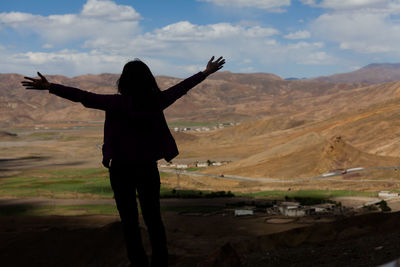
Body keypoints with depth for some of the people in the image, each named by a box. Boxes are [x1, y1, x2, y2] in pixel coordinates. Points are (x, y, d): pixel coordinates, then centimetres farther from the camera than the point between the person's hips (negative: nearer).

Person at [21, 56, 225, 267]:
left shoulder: (117, 103, -16)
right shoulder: (156, 101, -5)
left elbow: (84, 97, -20)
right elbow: (182, 87, 8)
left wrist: (50, 87, -20)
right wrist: (206, 73, 21)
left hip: (122, 169, -3)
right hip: (148, 168, 3)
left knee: (129, 221, 7)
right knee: (153, 218, 13)